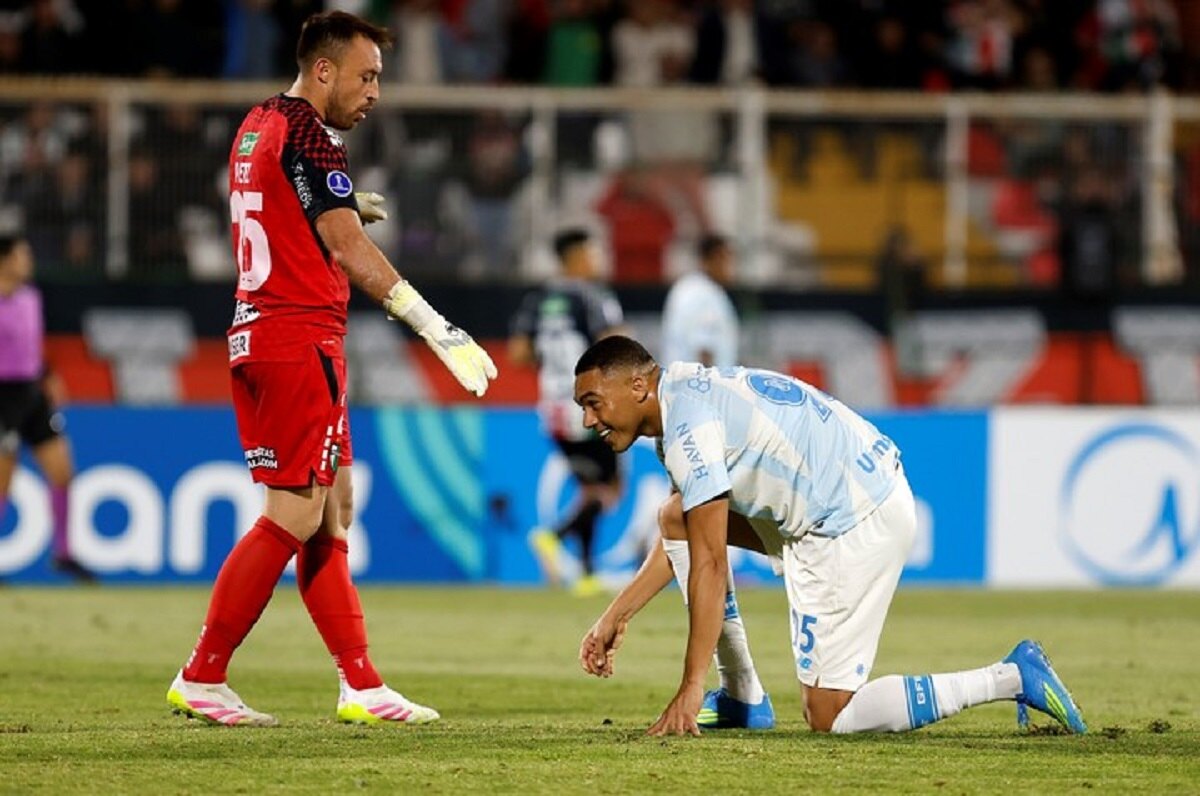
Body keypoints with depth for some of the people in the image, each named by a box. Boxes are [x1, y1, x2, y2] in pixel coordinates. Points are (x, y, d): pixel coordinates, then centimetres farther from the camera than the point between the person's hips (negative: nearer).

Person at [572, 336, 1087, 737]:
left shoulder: (688, 425, -18)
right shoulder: (690, 393, 12)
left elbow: (708, 563, -21)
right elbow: (684, 538, 25)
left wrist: (691, 687, -20)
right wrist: (617, 615, 24)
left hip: (857, 526, -10)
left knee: (828, 716, -5)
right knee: (678, 518, 16)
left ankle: (1011, 678, -6)